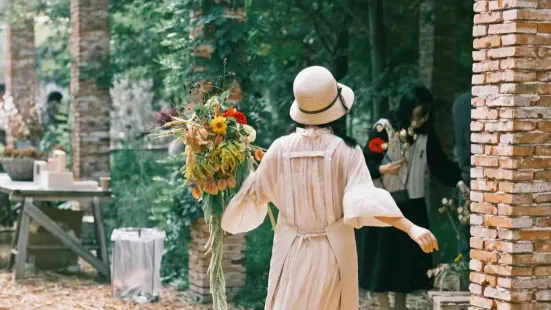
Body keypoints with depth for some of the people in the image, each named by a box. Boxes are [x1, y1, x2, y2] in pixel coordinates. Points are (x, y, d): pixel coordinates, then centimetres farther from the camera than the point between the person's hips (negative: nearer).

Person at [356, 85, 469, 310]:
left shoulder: (426, 134, 0)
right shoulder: (384, 129, -13)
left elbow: (440, 163, -1)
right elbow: (364, 164, -11)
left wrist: (458, 182, -15)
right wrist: (382, 169, -30)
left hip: (411, 205, 4)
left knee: (407, 256, 7)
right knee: (380, 258, -1)